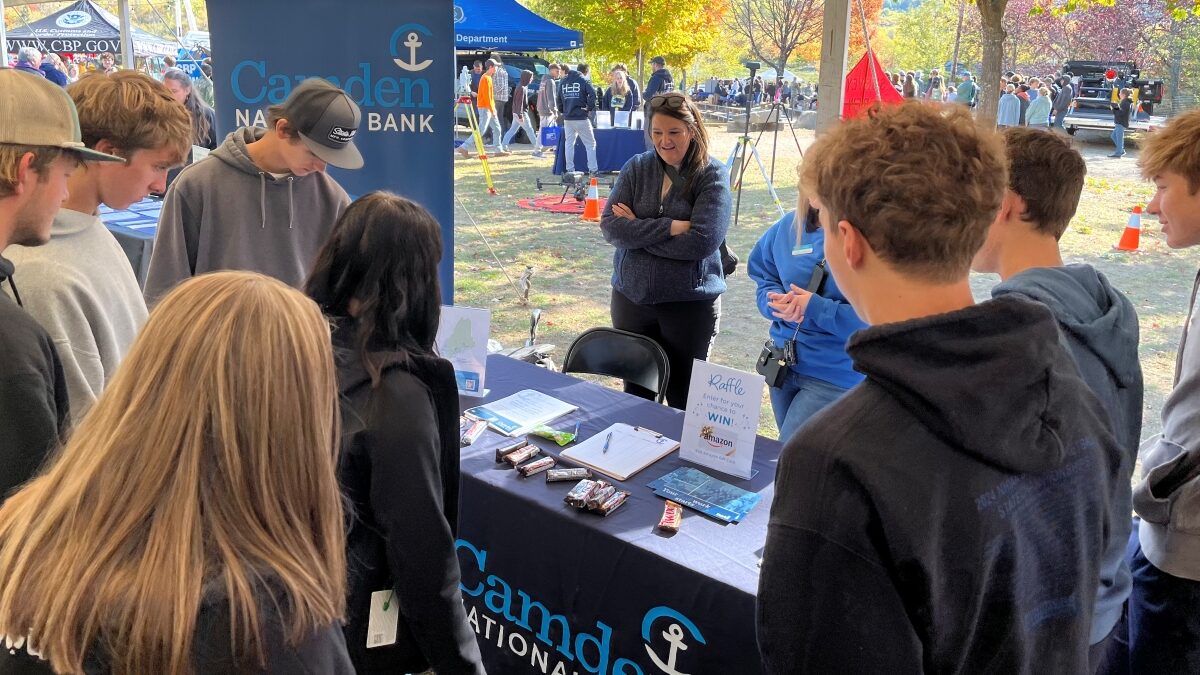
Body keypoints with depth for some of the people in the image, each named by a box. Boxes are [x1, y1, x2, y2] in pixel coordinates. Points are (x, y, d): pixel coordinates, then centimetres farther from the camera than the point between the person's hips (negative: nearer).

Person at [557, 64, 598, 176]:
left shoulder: (564, 81, 13)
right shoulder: (583, 80, -5)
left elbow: (559, 99, 15)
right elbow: (592, 94, -19)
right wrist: (590, 108, -9)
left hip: (567, 118, 5)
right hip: (581, 118, -5)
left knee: (569, 143, 13)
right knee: (590, 143, 2)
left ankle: (569, 169, 11)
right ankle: (593, 169, -3)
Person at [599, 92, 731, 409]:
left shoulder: (712, 175, -7)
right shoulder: (636, 168, 2)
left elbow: (703, 240, -20)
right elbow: (610, 226, -9)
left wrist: (638, 229, -14)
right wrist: (670, 227, -18)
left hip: (690, 303, -3)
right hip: (631, 297, 3)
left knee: (683, 400, 10)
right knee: (635, 394, 17)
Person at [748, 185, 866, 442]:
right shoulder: (789, 225, 2)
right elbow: (764, 279, 11)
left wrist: (814, 307, -25)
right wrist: (778, 303, -11)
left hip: (835, 378, -6)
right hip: (784, 365, 6)